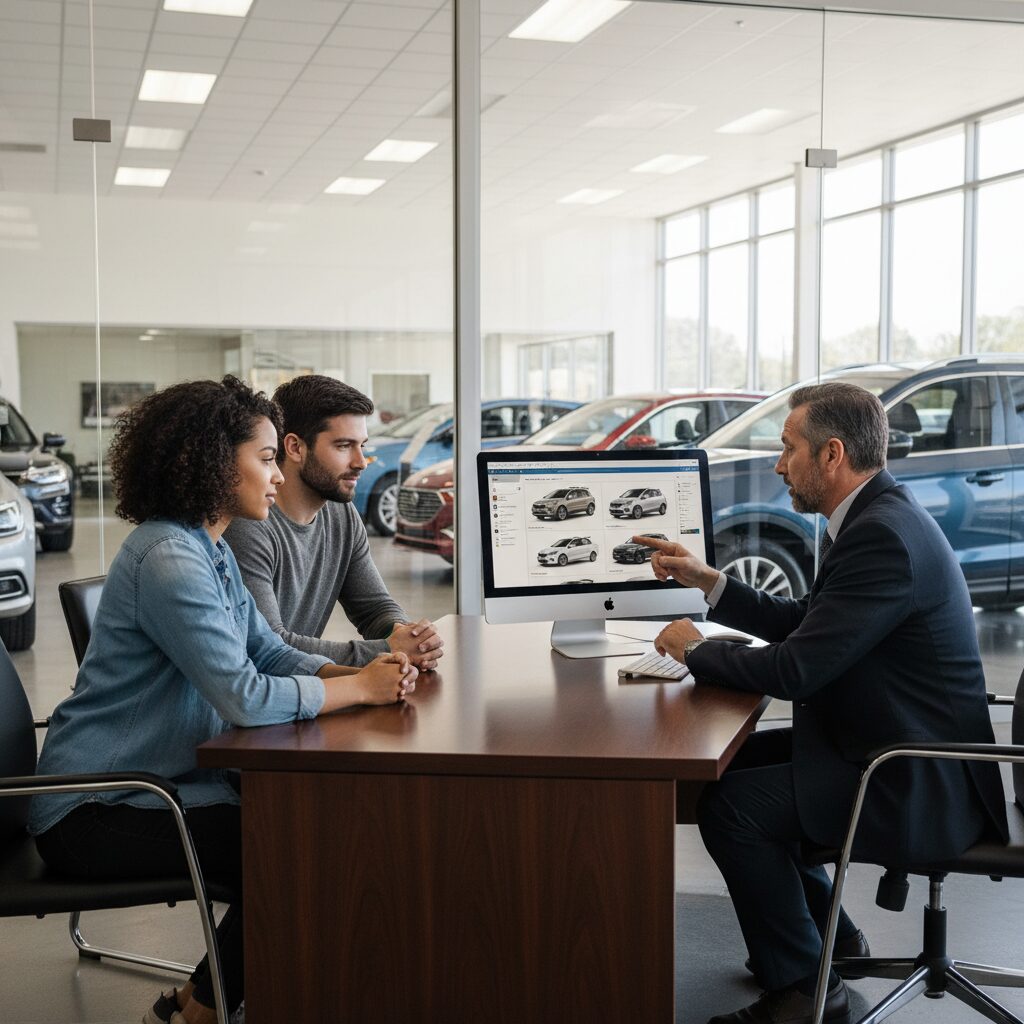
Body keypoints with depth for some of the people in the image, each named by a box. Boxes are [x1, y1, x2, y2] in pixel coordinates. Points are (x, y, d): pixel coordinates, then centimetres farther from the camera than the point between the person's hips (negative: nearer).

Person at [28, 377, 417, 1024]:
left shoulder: (211, 550, 10)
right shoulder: (169, 559, -24)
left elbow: (268, 651, 9)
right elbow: (247, 698, -30)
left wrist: (356, 673, -8)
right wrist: (359, 688, -18)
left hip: (157, 777, 10)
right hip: (95, 813, -10)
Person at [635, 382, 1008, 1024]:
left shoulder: (883, 536, -25)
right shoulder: (879, 515, 8)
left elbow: (795, 670, -26)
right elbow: (805, 622, 17)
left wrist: (695, 650, -10)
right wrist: (707, 581, 13)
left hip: (919, 791, -11)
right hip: (901, 753, 11)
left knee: (729, 805, -17)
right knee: (735, 762, 15)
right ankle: (826, 933, 27)